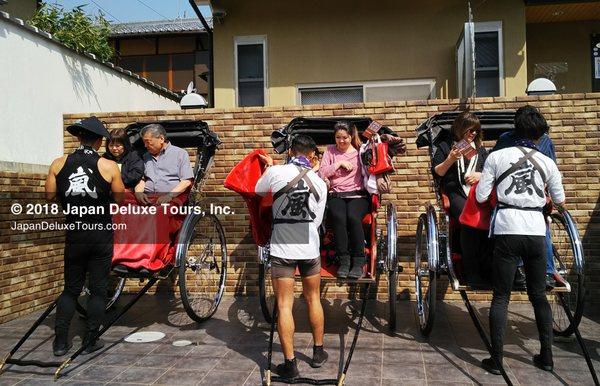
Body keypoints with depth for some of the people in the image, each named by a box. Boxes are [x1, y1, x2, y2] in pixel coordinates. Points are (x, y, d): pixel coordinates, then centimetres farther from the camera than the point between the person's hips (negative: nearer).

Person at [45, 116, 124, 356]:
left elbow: (49, 195, 1)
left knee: (71, 288, 15)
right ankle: (90, 341, 13)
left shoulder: (58, 164, -2)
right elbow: (120, 199, -3)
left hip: (74, 235, 3)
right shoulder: (108, 166, -9)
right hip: (101, 236, -2)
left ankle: (60, 341, 14)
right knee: (98, 289, 8)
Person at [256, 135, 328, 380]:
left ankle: (290, 364, 5)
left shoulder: (276, 172, -8)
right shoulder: (320, 183, 2)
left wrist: (268, 165, 28)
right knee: (313, 298, 19)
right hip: (310, 248, 3)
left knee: (284, 305, 3)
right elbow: (317, 220, 5)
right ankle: (318, 353, 30)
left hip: (282, 249, -3)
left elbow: (259, 191, 13)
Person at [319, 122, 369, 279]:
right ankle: (343, 261, -21)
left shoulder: (359, 151, 13)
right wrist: (339, 163, -2)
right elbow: (321, 172, 3)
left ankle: (358, 263, -21)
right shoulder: (330, 150, 16)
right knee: (339, 217, -30)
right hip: (336, 195, 1)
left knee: (353, 217, -31)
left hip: (357, 194, -1)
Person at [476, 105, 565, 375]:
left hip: (507, 230, -2)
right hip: (536, 230, 2)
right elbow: (560, 201, 19)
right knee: (539, 295, 15)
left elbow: (481, 196, 2)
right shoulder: (547, 163, 9)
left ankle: (496, 360, 4)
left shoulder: (497, 157, 2)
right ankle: (546, 356, 23)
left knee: (501, 296, 3)